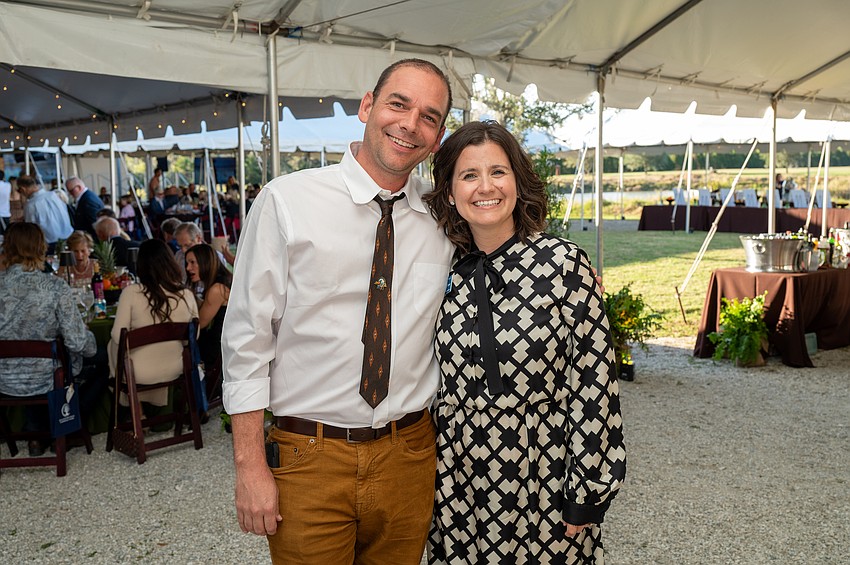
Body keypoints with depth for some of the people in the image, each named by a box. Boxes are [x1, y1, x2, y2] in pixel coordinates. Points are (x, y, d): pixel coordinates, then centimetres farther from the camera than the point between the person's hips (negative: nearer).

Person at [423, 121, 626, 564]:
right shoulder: (445, 274, 1)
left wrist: (586, 495, -10)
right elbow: (439, 387, 8)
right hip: (459, 491, 3)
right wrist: (429, 488, 9)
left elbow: (594, 382, -10)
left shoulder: (563, 264, -10)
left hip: (543, 492, -3)